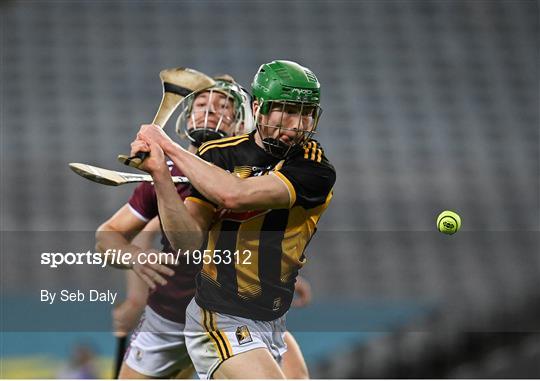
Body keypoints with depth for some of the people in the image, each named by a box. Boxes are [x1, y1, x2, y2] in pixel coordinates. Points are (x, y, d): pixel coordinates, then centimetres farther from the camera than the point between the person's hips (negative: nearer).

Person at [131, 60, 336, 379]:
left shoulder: (316, 168, -10)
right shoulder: (218, 155, -2)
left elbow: (235, 195, -25)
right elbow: (189, 242, -12)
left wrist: (170, 146, -18)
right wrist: (160, 173, -23)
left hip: (272, 325, 3)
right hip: (221, 322, -3)